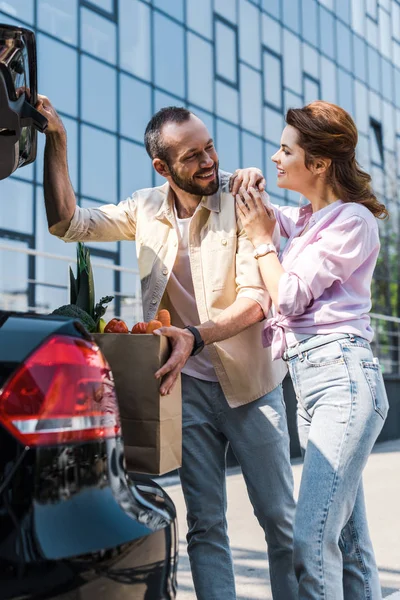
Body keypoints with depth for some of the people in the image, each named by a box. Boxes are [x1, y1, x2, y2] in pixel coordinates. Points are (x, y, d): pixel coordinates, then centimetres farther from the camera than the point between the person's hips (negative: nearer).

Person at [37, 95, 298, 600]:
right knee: (204, 521, 8)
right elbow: (69, 223, 4)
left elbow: (257, 298, -17)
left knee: (280, 517, 6)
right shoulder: (146, 209, 4)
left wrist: (195, 336, -32)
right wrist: (55, 140, -4)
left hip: (249, 383, -3)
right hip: (187, 384, 3)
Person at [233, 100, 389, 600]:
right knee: (348, 542, 11)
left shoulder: (352, 219, -5)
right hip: (307, 380, 9)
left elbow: (288, 296, -10)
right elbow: (266, 214, 41)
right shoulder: (304, 218, 19)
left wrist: (260, 237, 2)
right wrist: (251, 197, 20)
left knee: (311, 539, -17)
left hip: (342, 376, -9)